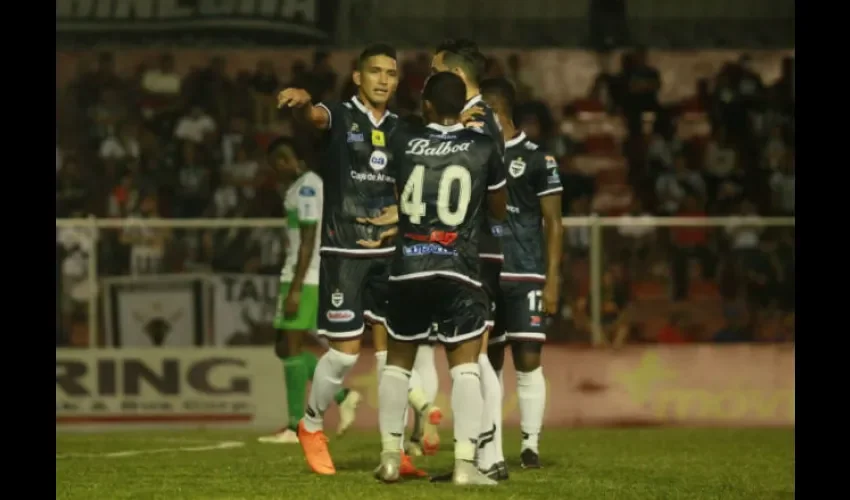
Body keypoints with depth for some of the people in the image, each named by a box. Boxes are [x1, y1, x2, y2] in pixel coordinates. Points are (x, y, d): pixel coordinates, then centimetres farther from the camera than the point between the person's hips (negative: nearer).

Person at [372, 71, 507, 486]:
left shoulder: (402, 140, 4)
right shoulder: (484, 148, 3)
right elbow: (499, 212, 16)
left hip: (408, 268, 2)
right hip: (459, 270, -2)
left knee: (398, 360, 16)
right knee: (465, 364, -1)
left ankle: (390, 456, 15)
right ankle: (465, 462, -11)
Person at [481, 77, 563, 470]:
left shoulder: (536, 159, -2)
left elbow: (553, 224, -1)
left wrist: (552, 281, -8)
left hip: (525, 276, -4)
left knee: (527, 361, -9)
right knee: (488, 365, 5)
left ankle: (530, 443, -1)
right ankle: (490, 457, 8)